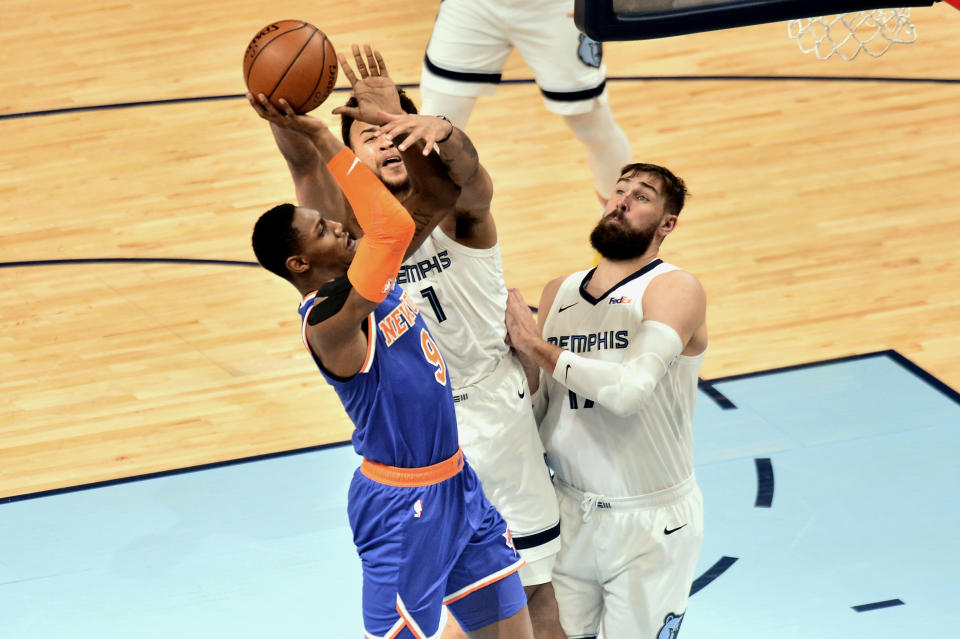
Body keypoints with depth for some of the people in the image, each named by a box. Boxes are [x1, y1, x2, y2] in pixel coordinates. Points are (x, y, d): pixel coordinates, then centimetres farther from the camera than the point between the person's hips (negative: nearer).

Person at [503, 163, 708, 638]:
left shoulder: (675, 290, -12)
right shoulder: (559, 293, 7)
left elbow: (631, 388, -28)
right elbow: (536, 415, 8)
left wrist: (538, 346, -20)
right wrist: (525, 363, -12)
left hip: (651, 526, -5)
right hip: (570, 514, 5)